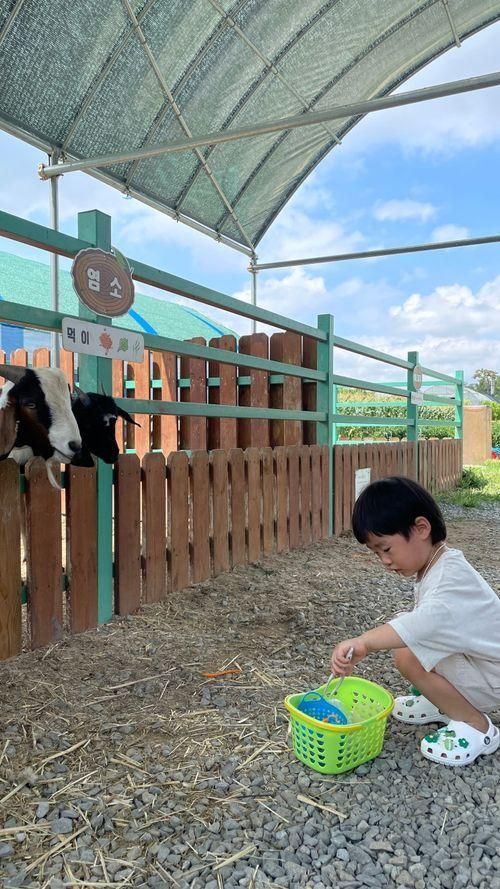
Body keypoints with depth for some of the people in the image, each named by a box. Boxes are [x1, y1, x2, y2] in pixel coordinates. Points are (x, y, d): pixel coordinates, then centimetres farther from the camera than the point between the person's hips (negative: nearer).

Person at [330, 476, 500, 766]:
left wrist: (364, 642, -58)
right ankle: (443, 703, 15)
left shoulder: (453, 575, -29)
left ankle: (477, 726, -7)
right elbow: (424, 620, 3)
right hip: (473, 660, 9)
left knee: (408, 656, -24)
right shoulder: (432, 567, 3)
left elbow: (430, 619, -48)